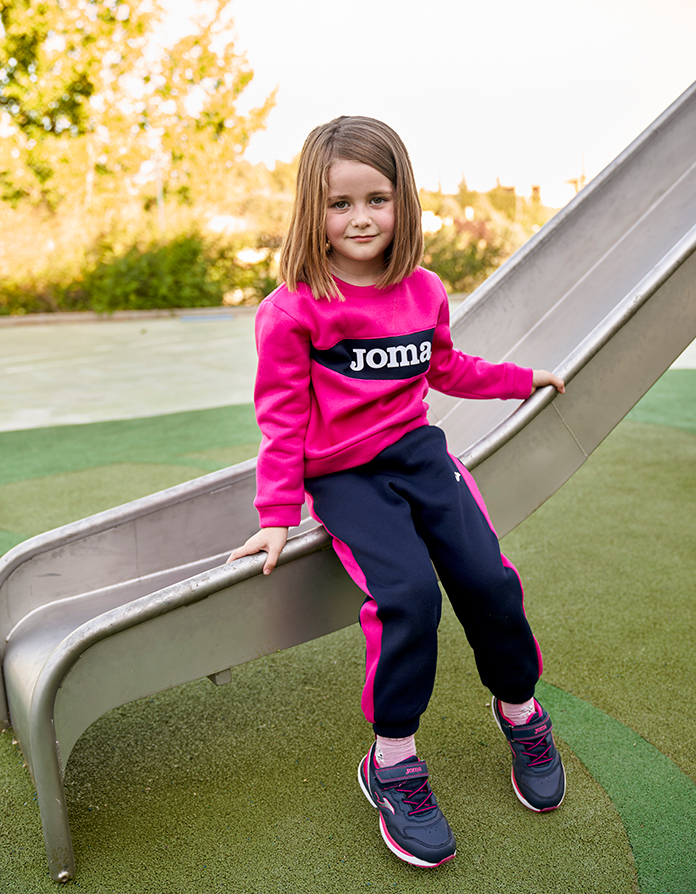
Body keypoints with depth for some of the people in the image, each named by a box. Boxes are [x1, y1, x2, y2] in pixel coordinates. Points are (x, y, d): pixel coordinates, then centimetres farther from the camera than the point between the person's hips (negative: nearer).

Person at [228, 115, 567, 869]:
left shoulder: (424, 292, 6)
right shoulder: (294, 309, -10)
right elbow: (282, 416, -6)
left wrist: (520, 378, 28)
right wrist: (276, 516, -7)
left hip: (417, 452, 5)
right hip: (344, 476, -4)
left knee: (487, 578, -8)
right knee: (408, 593, -25)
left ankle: (520, 709, 21)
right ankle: (392, 763, -5)